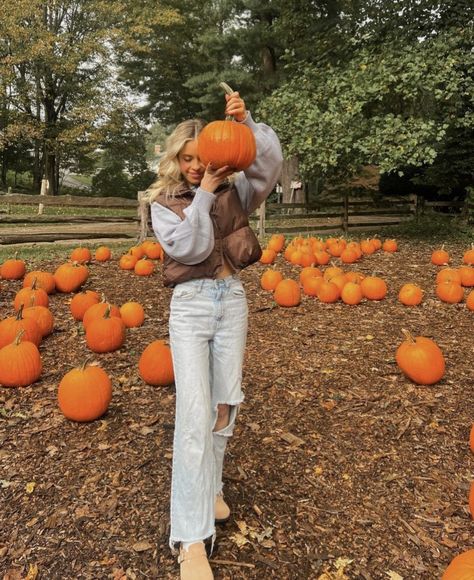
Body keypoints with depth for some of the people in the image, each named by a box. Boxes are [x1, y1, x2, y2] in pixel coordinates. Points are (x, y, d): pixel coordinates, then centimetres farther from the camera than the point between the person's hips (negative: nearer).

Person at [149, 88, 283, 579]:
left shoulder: (233, 190, 6)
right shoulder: (163, 202, 2)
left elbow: (271, 164, -10)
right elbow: (189, 248, -13)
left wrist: (246, 123, -20)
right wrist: (203, 194, -16)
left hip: (232, 299, 3)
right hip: (190, 304, -3)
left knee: (226, 402, 9)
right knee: (195, 410, -11)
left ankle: (209, 485, 34)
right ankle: (191, 539, -6)